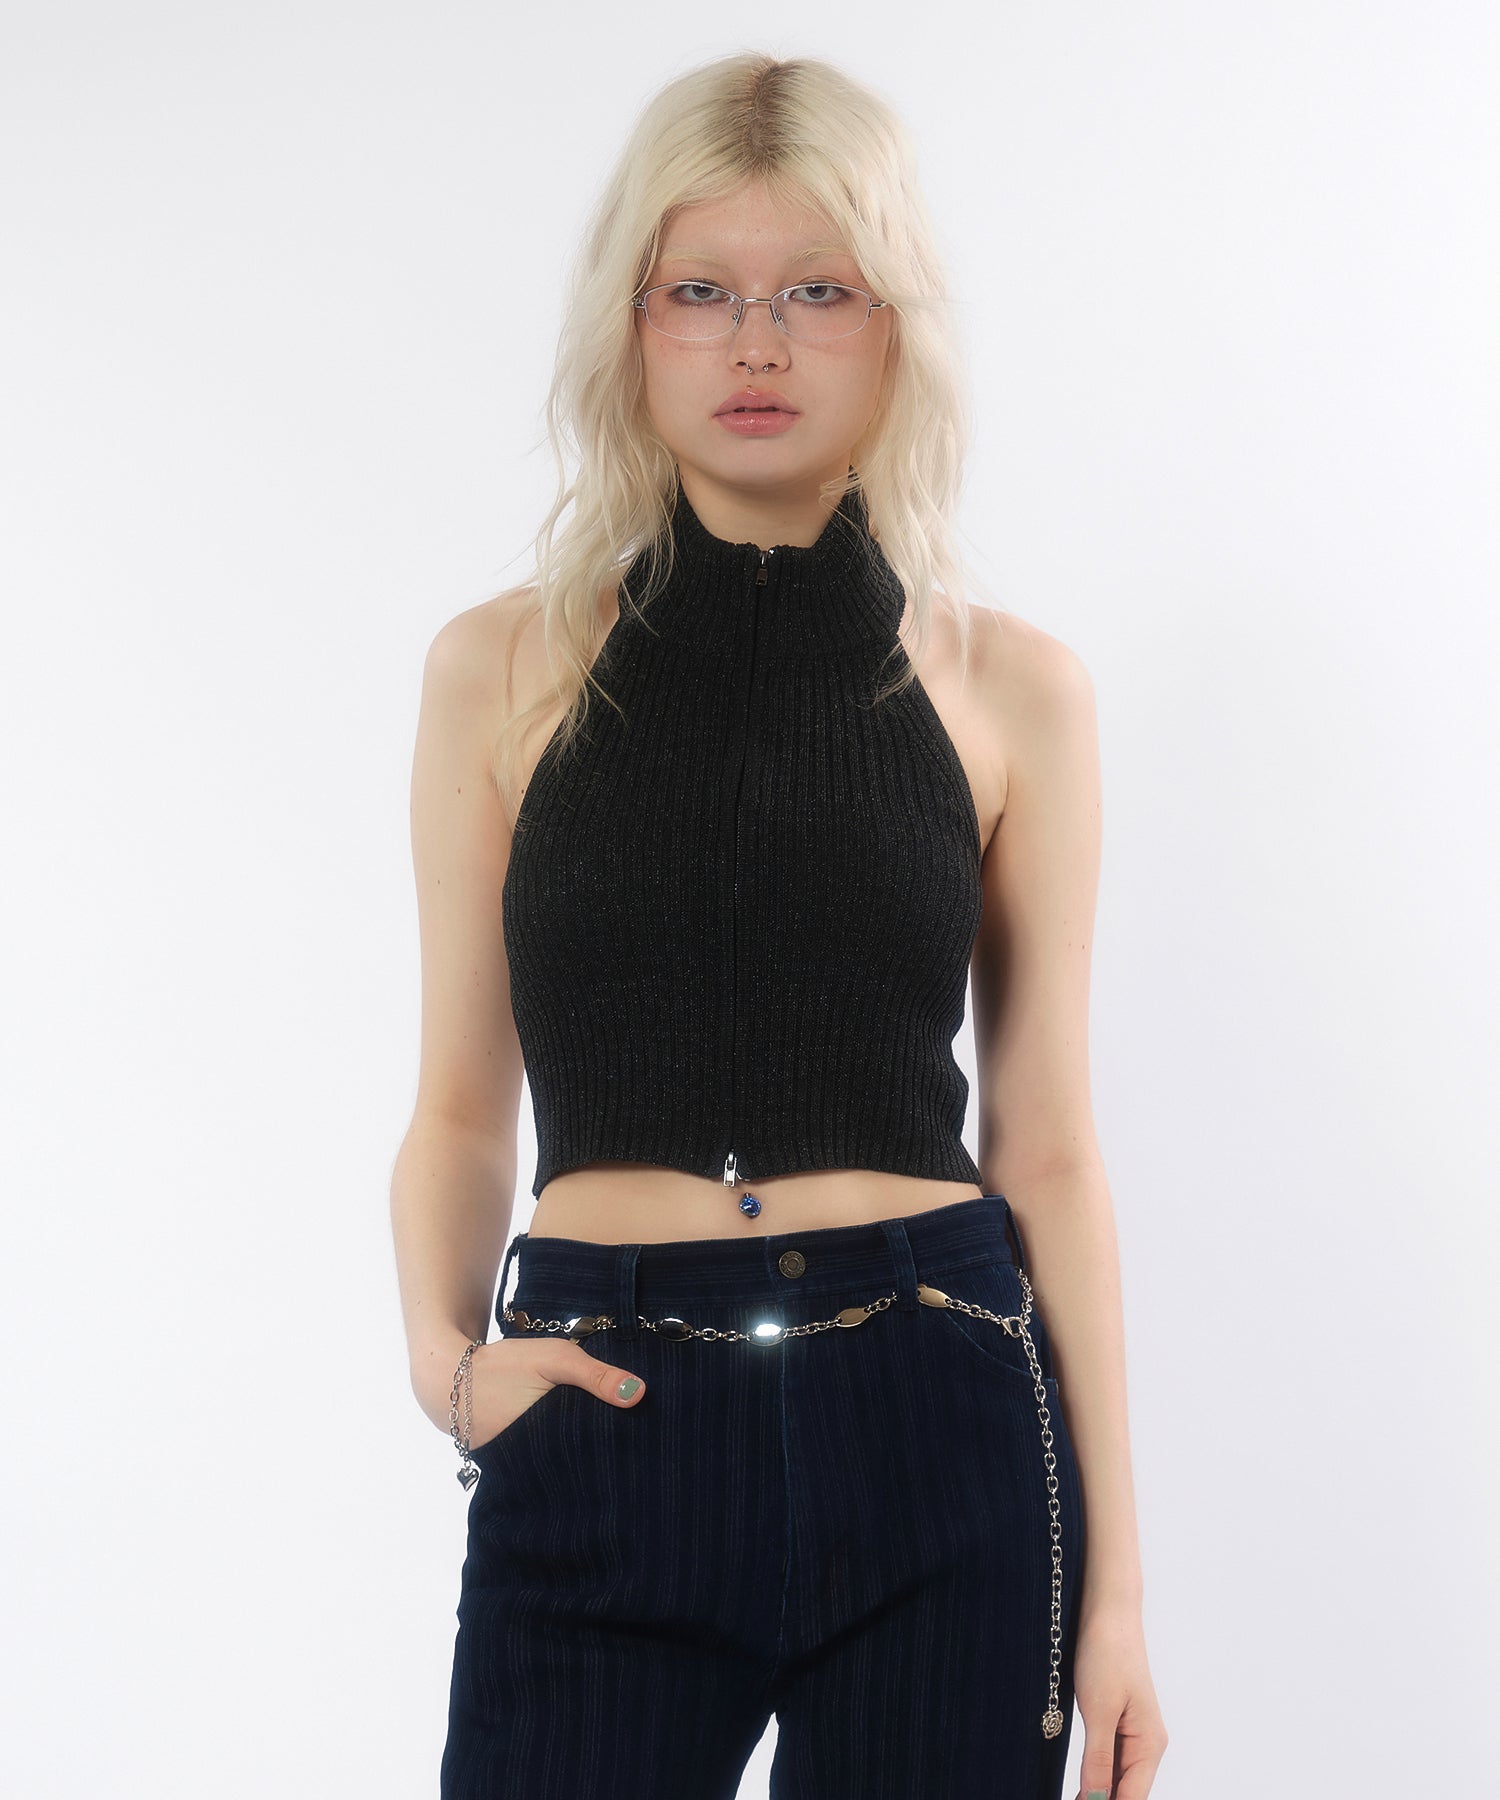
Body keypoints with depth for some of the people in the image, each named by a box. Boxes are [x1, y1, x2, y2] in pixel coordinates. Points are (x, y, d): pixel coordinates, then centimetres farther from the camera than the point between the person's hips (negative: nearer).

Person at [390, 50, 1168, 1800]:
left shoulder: (1008, 688, 4)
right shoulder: (506, 669, 5)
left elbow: (1046, 1149, 5)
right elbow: (461, 1109, 9)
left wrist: (1112, 1575, 3)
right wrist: (444, 1347, -11)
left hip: (934, 1449, 0)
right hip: (603, 1442, 0)